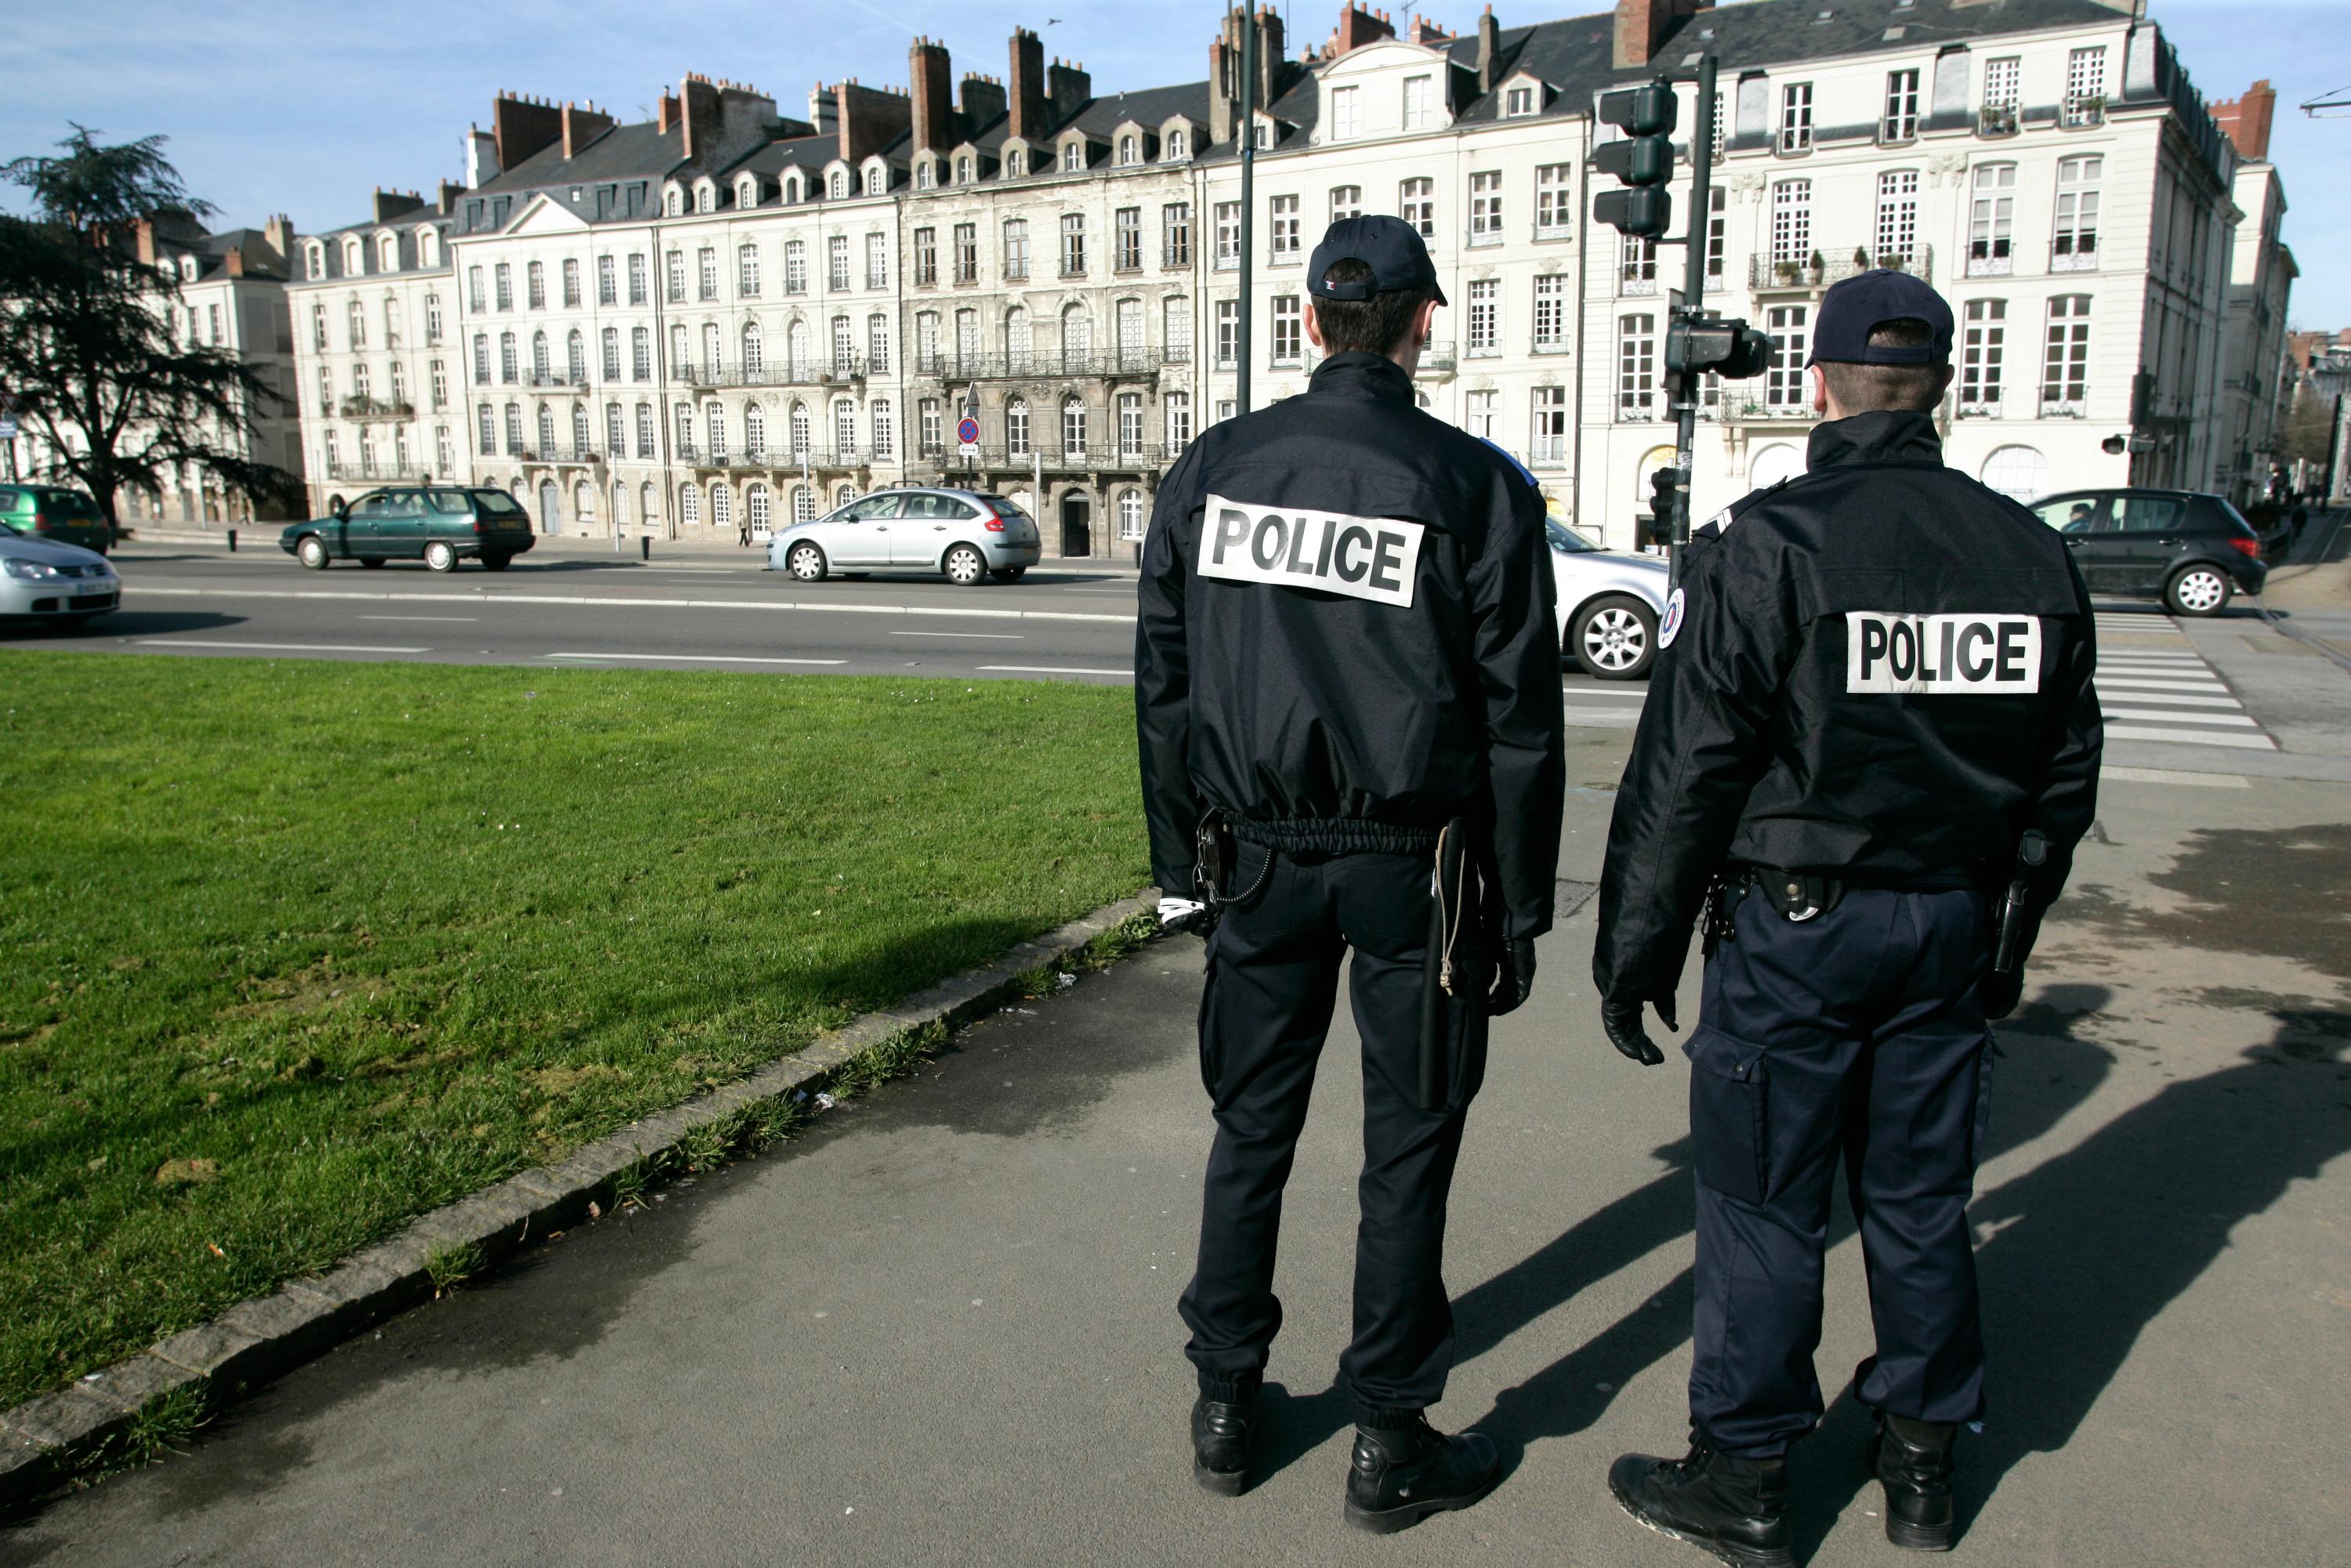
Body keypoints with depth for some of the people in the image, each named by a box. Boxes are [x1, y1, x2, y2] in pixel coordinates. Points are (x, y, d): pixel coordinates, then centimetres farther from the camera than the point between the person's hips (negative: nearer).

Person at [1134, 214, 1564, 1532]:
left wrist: (1182, 862, 13)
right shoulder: (1478, 487, -8)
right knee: (1408, 1150, 10)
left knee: (1251, 1128, 16)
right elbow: (1519, 723, -6)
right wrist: (1519, 913, 2)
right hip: (1413, 867, -3)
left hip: (1257, 860, 3)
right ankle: (1392, 1443, 23)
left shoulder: (1211, 469, 1)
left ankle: (1226, 1409, 29)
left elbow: (1164, 690, 5)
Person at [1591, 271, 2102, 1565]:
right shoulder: (2031, 553, 5)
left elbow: (1683, 774, -15)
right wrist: (2008, 932, 22)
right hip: (1953, 928, 6)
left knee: (1762, 1206, 6)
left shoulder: (1763, 544, -14)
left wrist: (1635, 949, -7)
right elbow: (2065, 775, 12)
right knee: (1920, 1198, 17)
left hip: (1793, 925, -5)